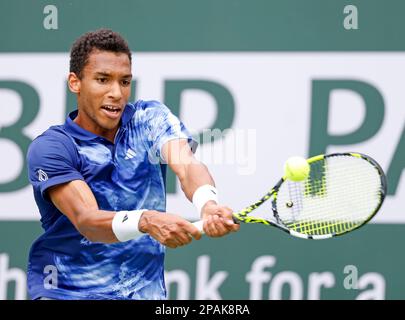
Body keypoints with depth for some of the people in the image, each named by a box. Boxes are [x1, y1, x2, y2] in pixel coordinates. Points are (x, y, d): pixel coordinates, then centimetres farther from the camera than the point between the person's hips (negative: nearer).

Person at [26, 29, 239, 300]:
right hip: (66, 292, -3)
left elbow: (186, 165, -18)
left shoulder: (151, 118, 1)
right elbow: (85, 220, -23)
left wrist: (208, 204, -40)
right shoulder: (49, 147, -9)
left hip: (145, 292, 3)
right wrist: (146, 221, -43)